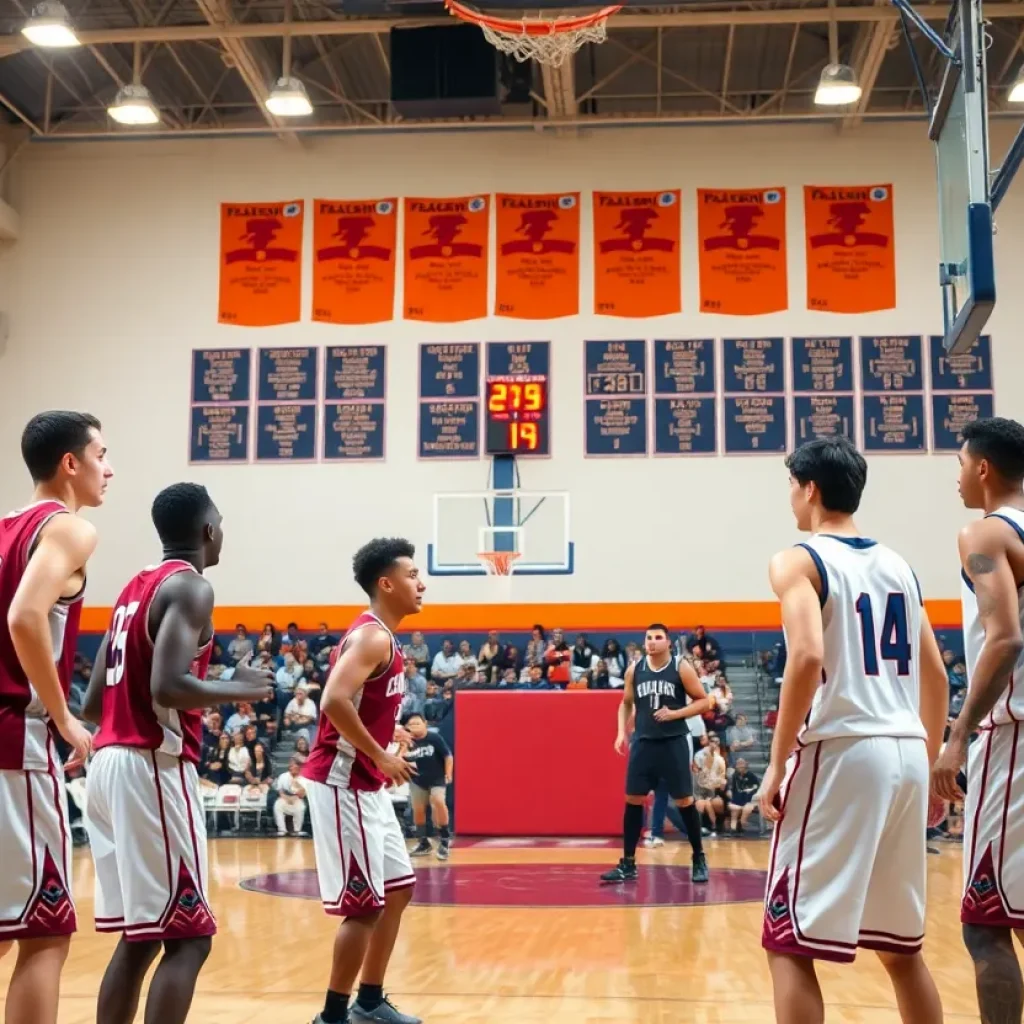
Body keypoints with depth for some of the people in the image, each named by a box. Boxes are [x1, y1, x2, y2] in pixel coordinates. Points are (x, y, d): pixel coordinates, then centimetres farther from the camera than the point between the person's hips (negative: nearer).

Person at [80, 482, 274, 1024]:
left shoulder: (134, 587, 18)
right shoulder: (189, 587, -9)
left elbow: (93, 702, 17)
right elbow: (167, 687, -24)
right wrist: (235, 689, -8)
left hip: (110, 761, 9)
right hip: (153, 766, -9)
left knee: (138, 935, 14)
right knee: (186, 936, -6)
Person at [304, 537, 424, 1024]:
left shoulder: (381, 637, 14)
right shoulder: (372, 637, -17)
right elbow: (334, 701, -30)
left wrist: (385, 748, 12)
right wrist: (381, 755, -22)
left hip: (365, 784, 10)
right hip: (343, 784, -10)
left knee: (398, 890, 16)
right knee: (364, 904, -5)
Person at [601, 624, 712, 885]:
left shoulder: (681, 668, -6)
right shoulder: (634, 670, 4)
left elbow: (703, 701, -3)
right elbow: (626, 703, 16)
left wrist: (675, 714, -16)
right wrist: (622, 732, 2)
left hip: (674, 742, -3)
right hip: (643, 742, 3)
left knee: (684, 801, 0)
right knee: (633, 800, 2)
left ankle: (699, 859, 15)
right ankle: (628, 864, 9)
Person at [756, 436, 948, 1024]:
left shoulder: (800, 560, -4)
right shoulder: (898, 566, 16)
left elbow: (808, 658, -20)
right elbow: (936, 677, 17)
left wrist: (777, 765, -14)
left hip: (841, 751, -7)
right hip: (905, 752, 7)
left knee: (791, 942, 1)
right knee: (901, 946, 18)